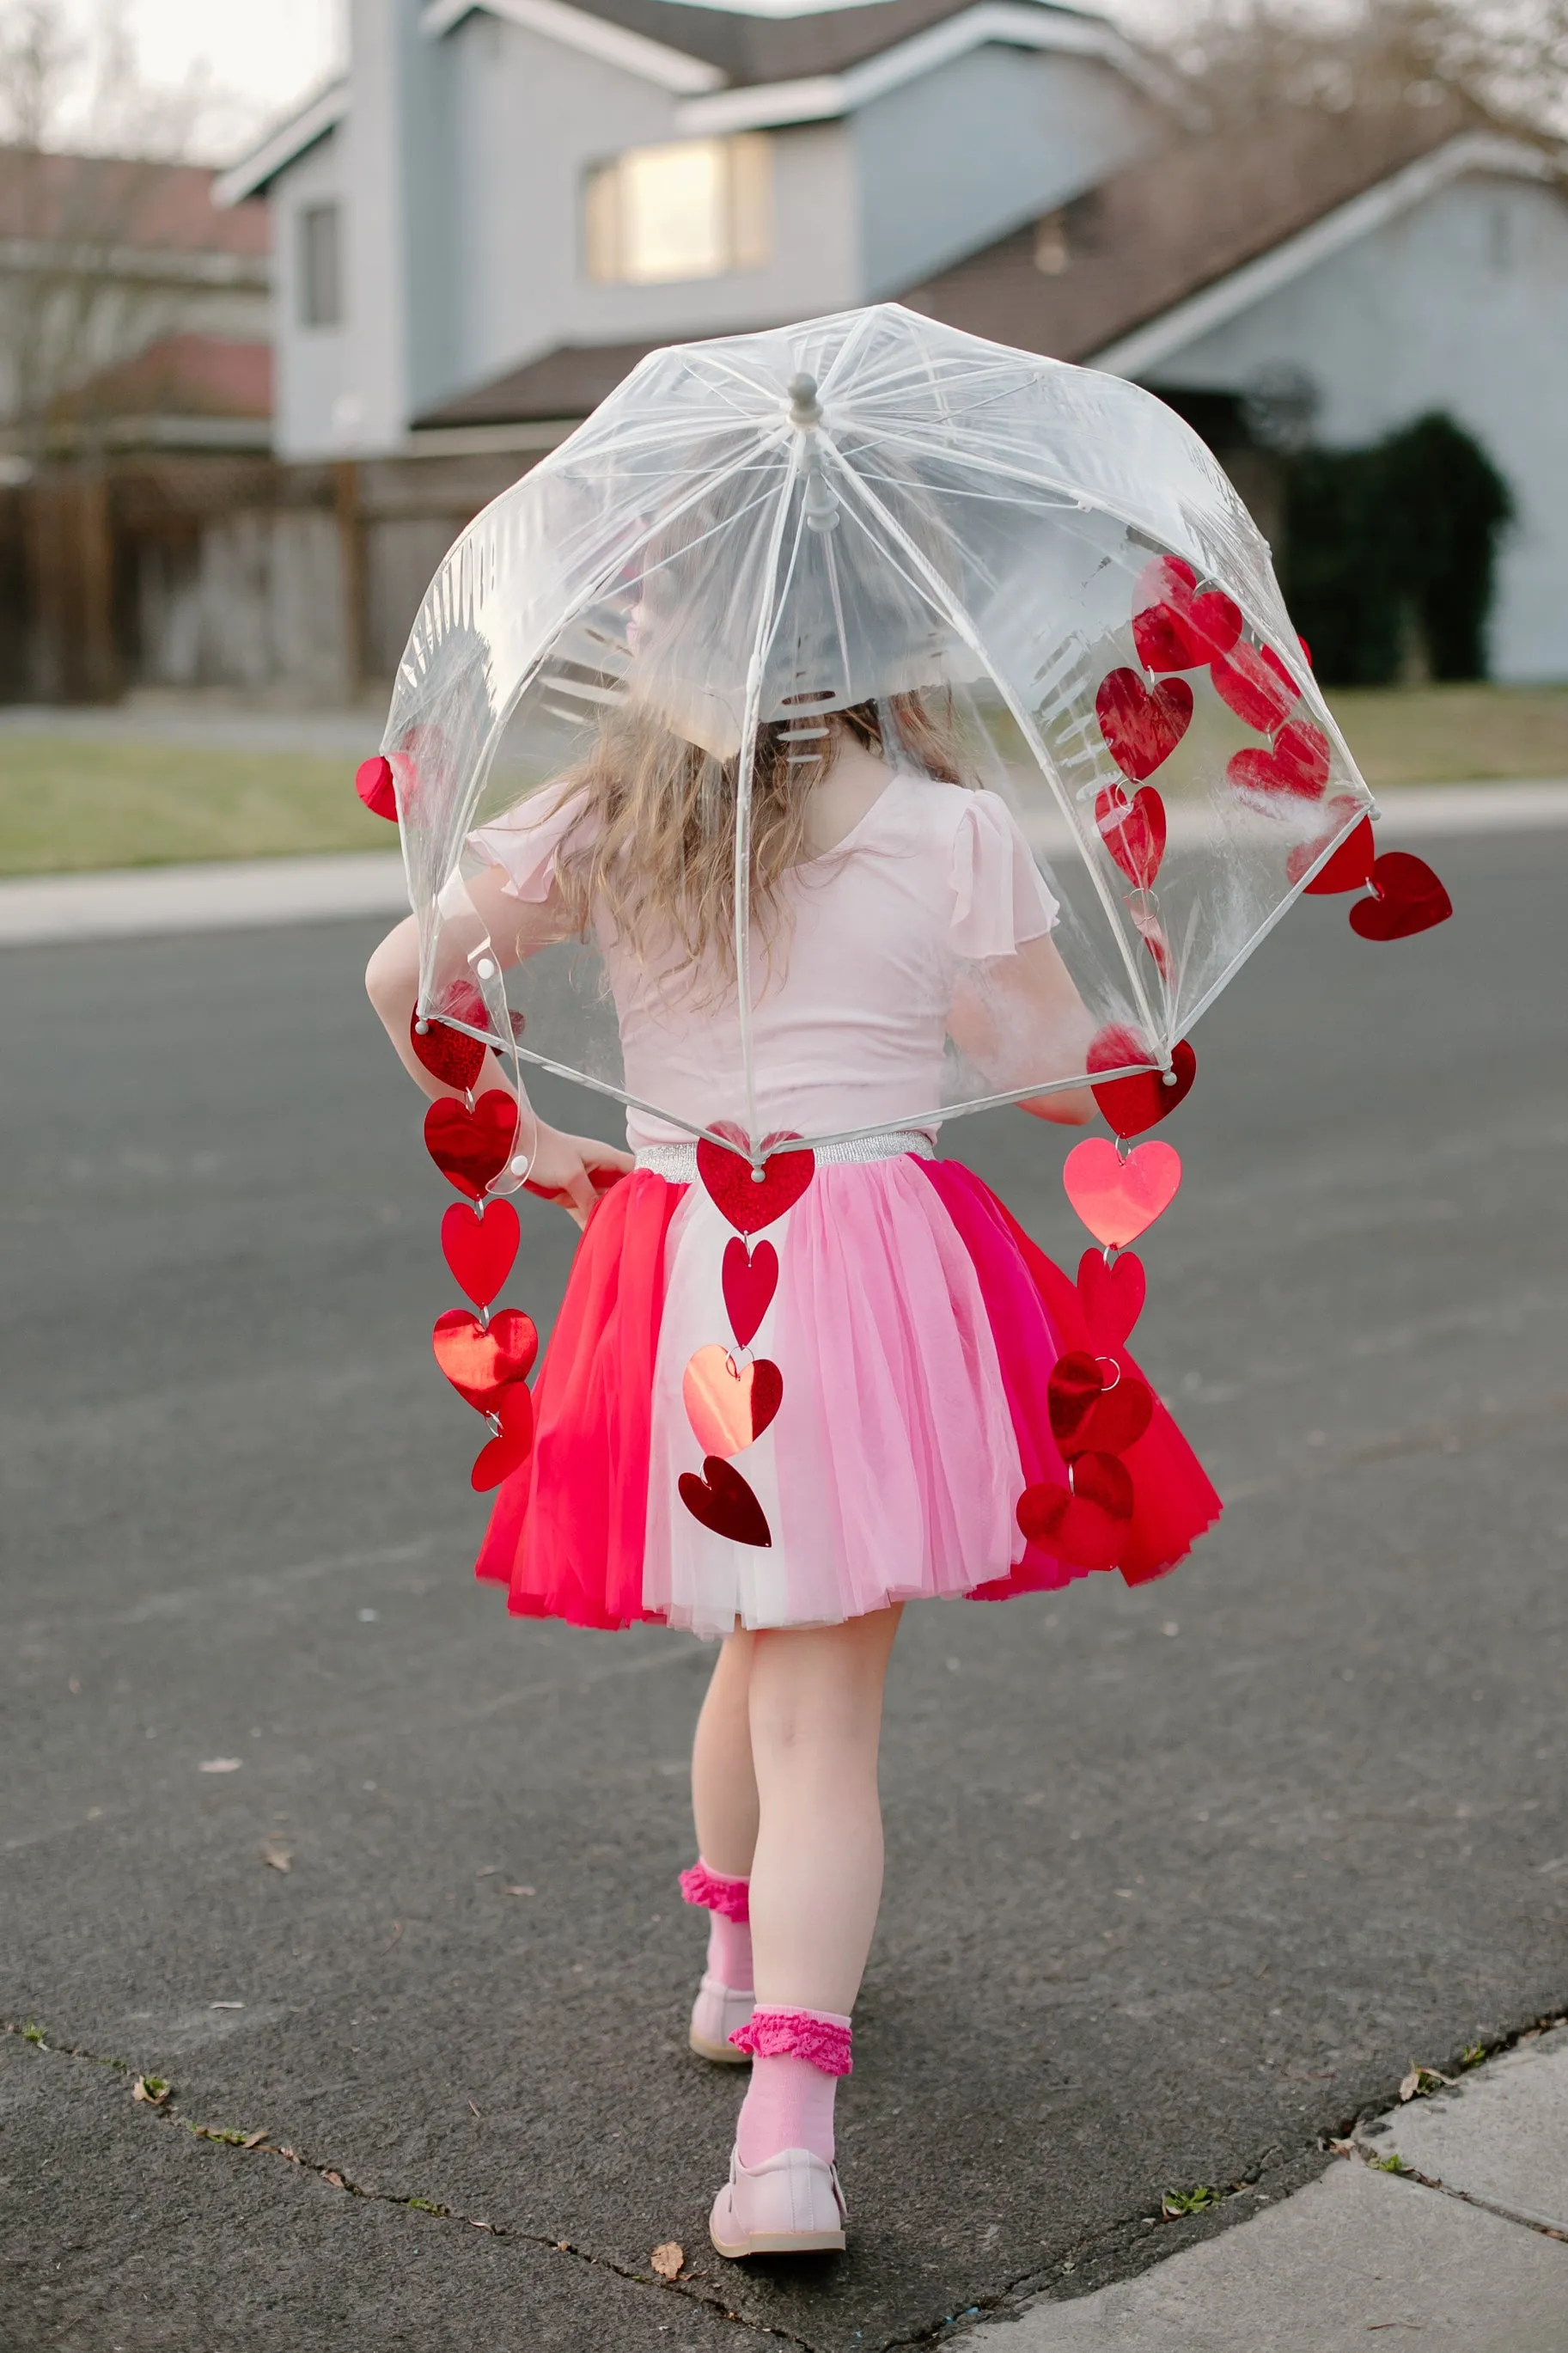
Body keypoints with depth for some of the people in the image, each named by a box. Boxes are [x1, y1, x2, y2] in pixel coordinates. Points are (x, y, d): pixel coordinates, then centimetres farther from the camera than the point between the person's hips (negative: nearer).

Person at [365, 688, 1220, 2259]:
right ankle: (786, 2130, -8)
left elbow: (403, 976, 1)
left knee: (768, 1639, 26)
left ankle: (742, 1971, 44)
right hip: (873, 1276, -3)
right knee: (823, 1713, 1)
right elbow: (1063, 1078, 0)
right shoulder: (957, 835, -5)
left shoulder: (603, 829, 1)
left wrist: (512, 1145, 13)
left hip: (674, 1284, 3)